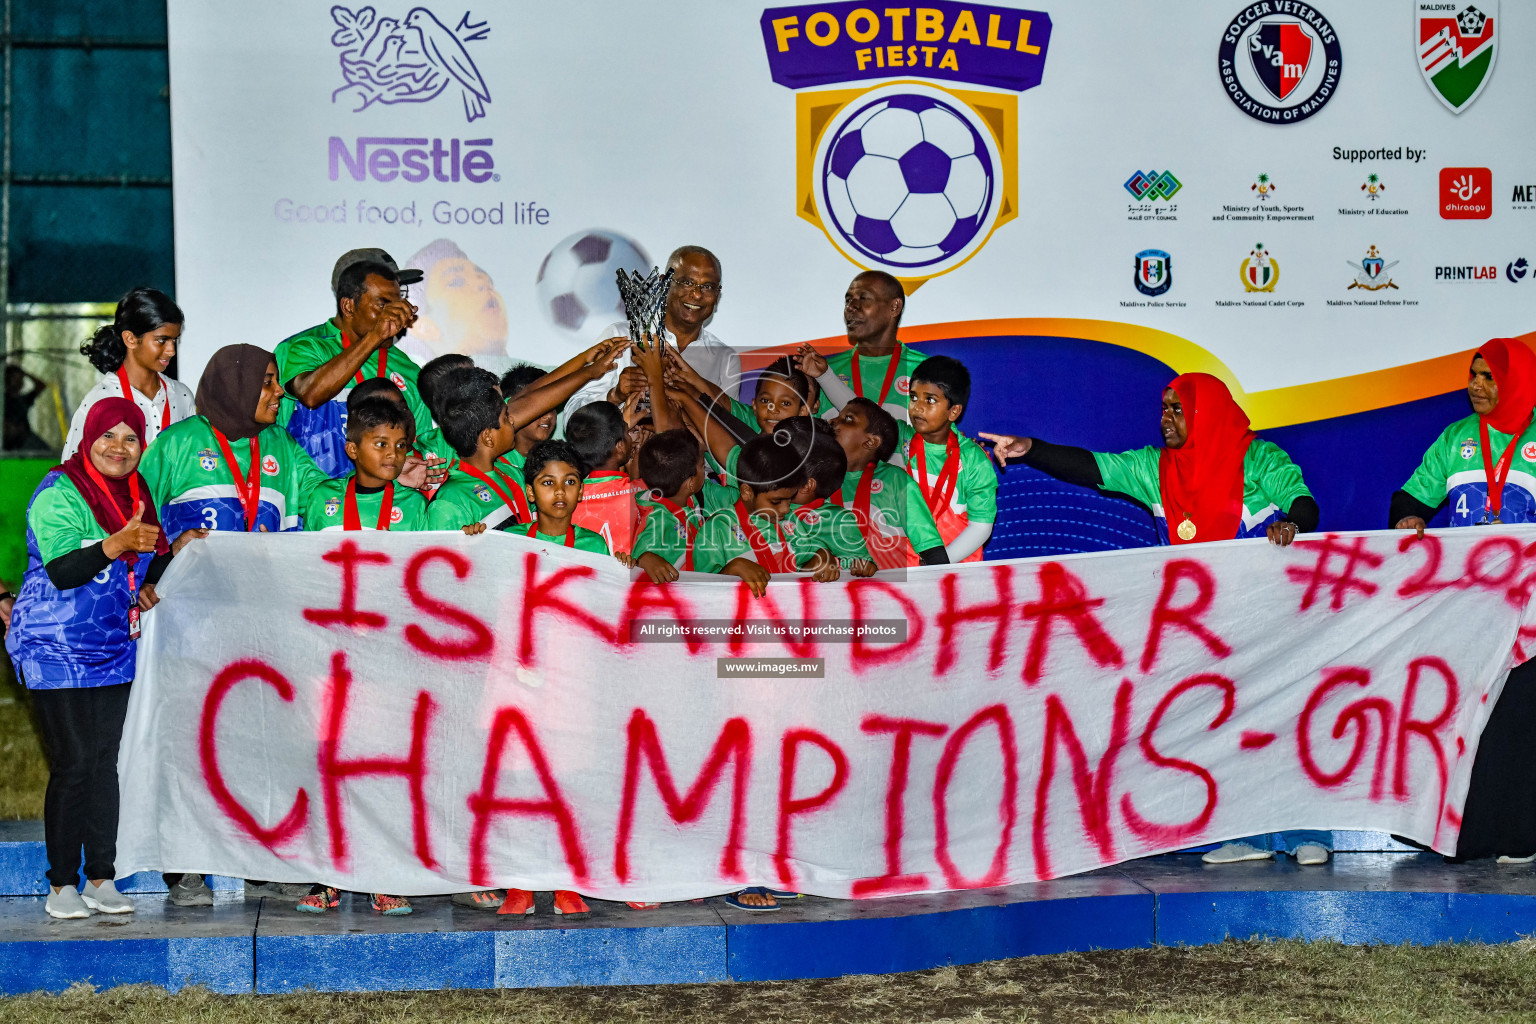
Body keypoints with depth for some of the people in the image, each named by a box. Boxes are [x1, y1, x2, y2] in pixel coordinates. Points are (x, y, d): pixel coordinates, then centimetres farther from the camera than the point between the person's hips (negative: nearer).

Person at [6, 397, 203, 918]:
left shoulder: (137, 494, 12)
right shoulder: (59, 493, -11)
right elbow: (62, 571, -23)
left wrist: (177, 550, 0)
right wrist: (118, 543, -34)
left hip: (115, 651, 6)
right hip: (57, 651, -6)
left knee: (106, 762, 5)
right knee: (73, 764, -7)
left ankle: (101, 879, 11)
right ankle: (62, 885, 1)